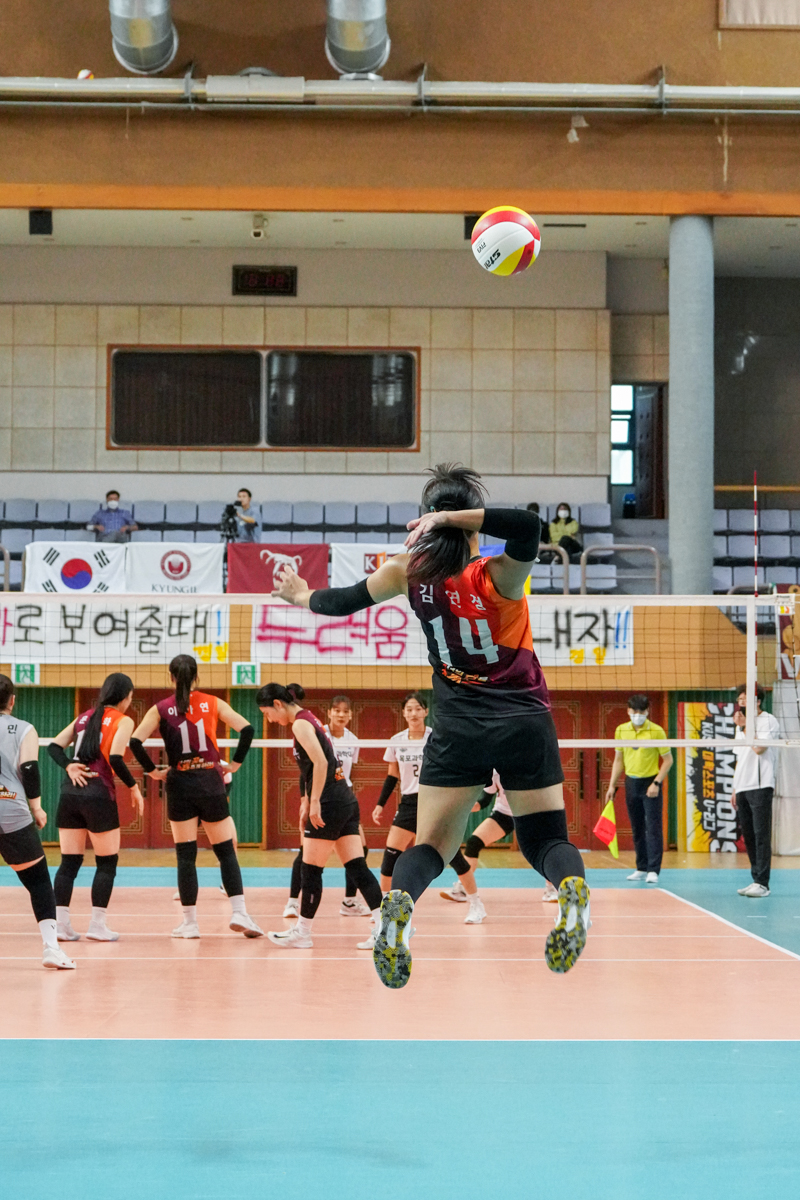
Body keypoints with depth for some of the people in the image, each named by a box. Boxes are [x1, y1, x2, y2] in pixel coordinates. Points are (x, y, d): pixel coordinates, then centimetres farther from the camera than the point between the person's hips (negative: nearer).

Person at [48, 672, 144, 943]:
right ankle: (97, 925, 4)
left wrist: (69, 766, 0)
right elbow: (115, 758, -15)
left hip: (70, 791, 6)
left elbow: (54, 746, 11)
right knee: (107, 863, 7)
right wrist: (134, 787, -4)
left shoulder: (84, 717, 16)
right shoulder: (123, 721, -2)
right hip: (99, 794, -6)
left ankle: (60, 924, 4)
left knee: (69, 862, 8)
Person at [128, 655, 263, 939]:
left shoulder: (161, 709, 1)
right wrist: (236, 763, 2)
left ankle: (190, 922, 5)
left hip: (179, 785, 0)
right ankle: (239, 913, -4)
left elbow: (135, 741, -10)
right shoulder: (213, 703, 3)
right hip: (211, 782, 0)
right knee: (226, 851, 7)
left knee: (185, 855, 4)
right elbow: (247, 728, -5)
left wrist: (152, 770, 0)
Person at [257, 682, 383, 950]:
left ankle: (302, 932, 8)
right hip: (346, 801, 9)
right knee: (357, 868, 4)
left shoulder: (300, 723, -9)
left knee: (310, 870, 0)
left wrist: (314, 802, -20)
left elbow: (321, 762, -21)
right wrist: (306, 802, 23)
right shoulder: (309, 720, 19)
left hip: (330, 804, -9)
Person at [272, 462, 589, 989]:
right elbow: (528, 526, -35)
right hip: (525, 722, -1)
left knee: (432, 844, 7)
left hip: (459, 727, 1)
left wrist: (302, 596, 31)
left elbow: (346, 600, 11)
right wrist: (454, 519, -28)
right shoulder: (498, 576, -13)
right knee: (546, 837, 10)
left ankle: (398, 903, -26)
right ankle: (572, 888, -25)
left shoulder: (411, 571, -4)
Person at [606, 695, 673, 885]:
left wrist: (656, 783, -15)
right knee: (637, 829, 10)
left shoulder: (656, 731, -10)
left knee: (653, 827, -7)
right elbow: (618, 760, 13)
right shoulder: (621, 731, 3)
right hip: (631, 782, 5)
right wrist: (612, 786, 8)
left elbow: (668, 759, -6)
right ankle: (641, 869, 17)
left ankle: (653, 870, -7)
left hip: (650, 783, -4)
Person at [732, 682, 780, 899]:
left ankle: (762, 883, -11)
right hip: (742, 788, 8)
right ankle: (756, 880, 12)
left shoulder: (769, 721, -3)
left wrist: (745, 727, -11)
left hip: (760, 787, -8)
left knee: (761, 834, -10)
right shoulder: (742, 724, 19)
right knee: (748, 836, 7)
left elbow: (759, 748, -19)